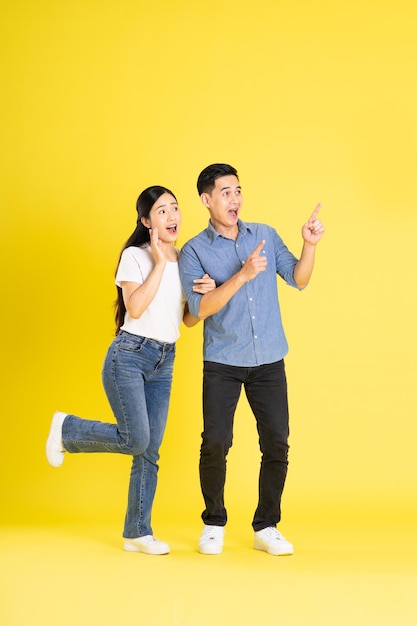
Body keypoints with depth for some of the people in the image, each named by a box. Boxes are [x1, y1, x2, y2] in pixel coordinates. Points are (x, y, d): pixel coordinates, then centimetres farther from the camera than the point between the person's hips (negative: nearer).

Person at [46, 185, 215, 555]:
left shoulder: (184, 261, 10)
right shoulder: (135, 256, -6)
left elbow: (189, 320, 12)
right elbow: (135, 308, -19)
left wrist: (206, 294, -7)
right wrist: (159, 263, -16)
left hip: (163, 362, 6)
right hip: (129, 355, -5)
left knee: (150, 450, 4)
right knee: (135, 439, -16)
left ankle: (137, 532, 13)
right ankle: (66, 429, 9)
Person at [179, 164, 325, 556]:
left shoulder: (266, 235, 6)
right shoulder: (194, 251, -3)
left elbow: (298, 280, 4)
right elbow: (200, 308, -15)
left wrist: (310, 245, -12)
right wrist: (241, 276, -25)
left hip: (269, 361, 3)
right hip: (222, 364, -2)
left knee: (276, 443, 0)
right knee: (216, 443, -6)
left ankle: (266, 528, 13)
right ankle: (214, 524, 15)